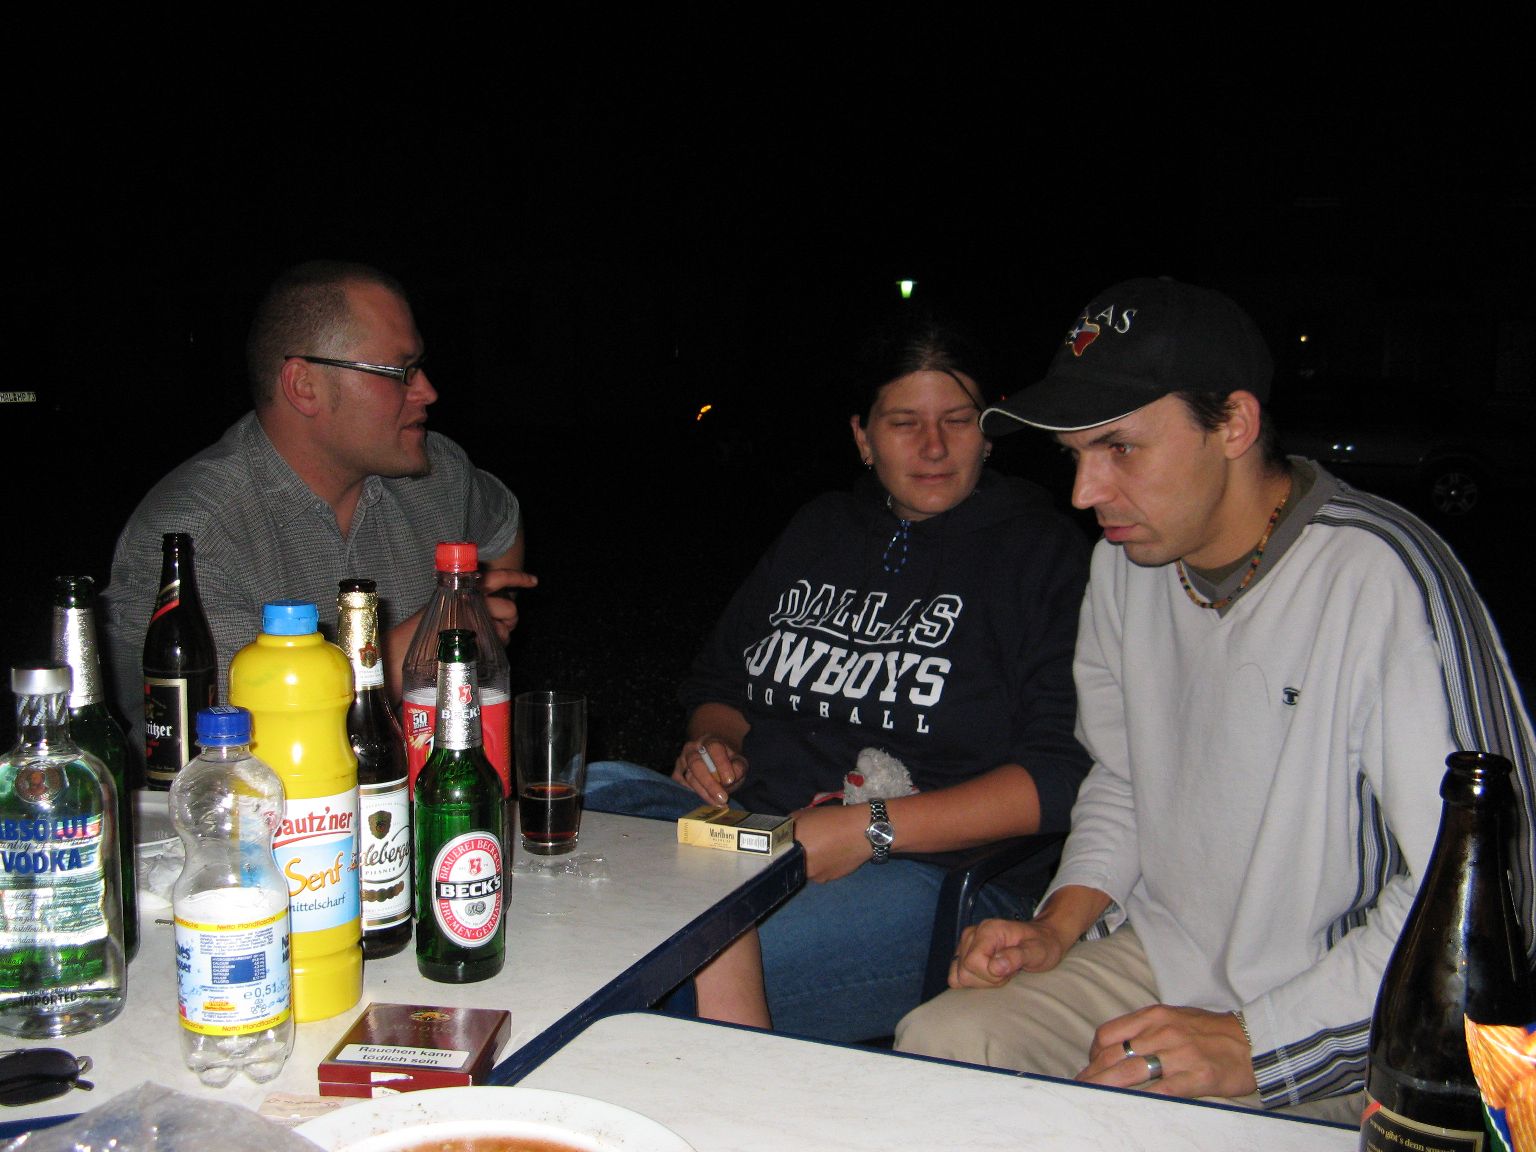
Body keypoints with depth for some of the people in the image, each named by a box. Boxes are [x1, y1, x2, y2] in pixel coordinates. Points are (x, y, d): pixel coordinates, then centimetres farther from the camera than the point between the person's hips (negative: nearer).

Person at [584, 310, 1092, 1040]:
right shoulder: (819, 530, 21)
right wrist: (712, 745, 6)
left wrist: (870, 829, -17)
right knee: (585, 793, -25)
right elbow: (718, 678, 31)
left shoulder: (1041, 550, 3)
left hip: (937, 869, -6)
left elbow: (1065, 774, -10)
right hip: (752, 830, 7)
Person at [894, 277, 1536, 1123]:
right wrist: (1058, 928, 0)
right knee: (935, 1045, -11)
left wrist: (1253, 1042, -23)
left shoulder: (1385, 578, -20)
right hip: (1157, 959, 6)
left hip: (1327, 1048, -6)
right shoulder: (1126, 562, 4)